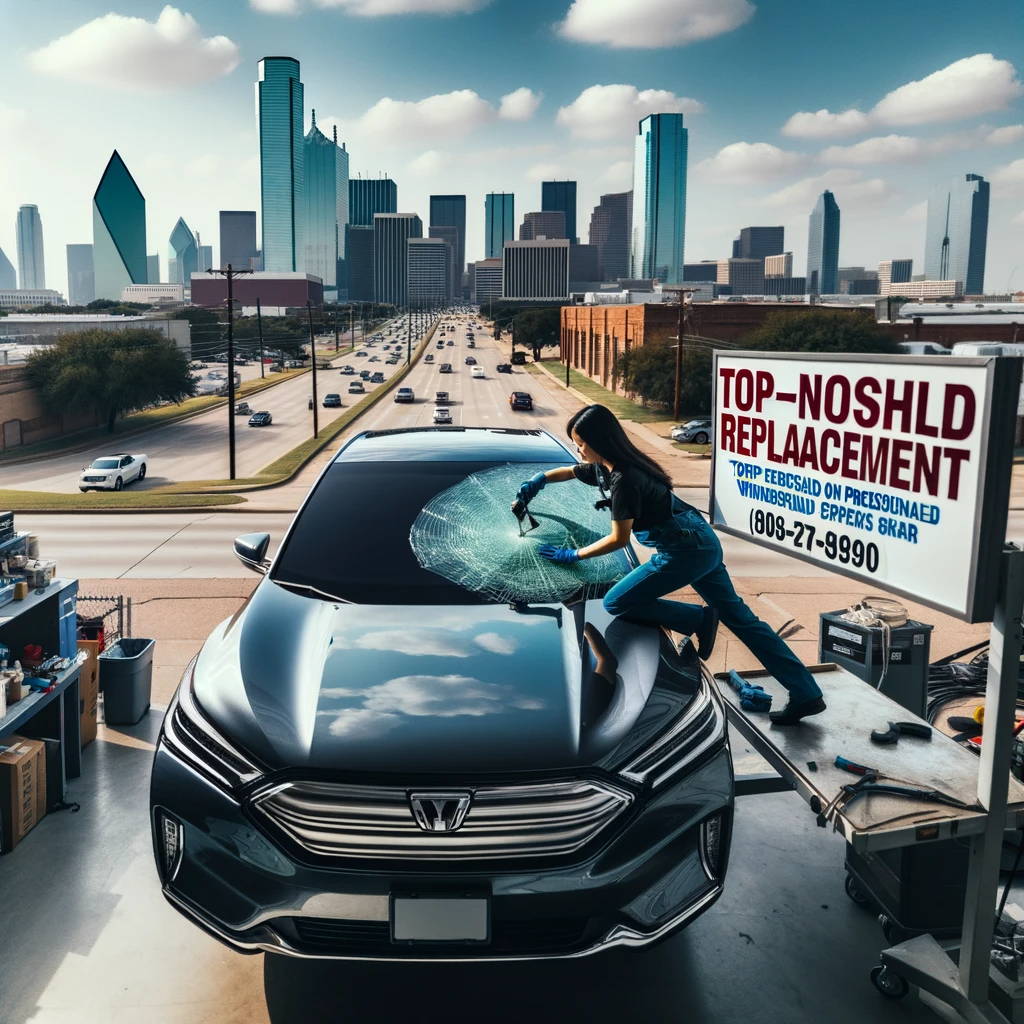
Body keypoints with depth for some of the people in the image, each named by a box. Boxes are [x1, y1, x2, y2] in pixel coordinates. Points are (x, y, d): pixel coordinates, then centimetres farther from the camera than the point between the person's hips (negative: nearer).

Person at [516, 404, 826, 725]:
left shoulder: (624, 479, -20)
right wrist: (539, 480, 14)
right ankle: (806, 694, 15)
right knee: (740, 617, 12)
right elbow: (569, 471, 28)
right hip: (702, 543, 10)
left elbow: (618, 539, -15)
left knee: (616, 603, -5)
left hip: (686, 551, -10)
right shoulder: (604, 468, 7)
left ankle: (699, 620, 0)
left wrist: (573, 555, -7)